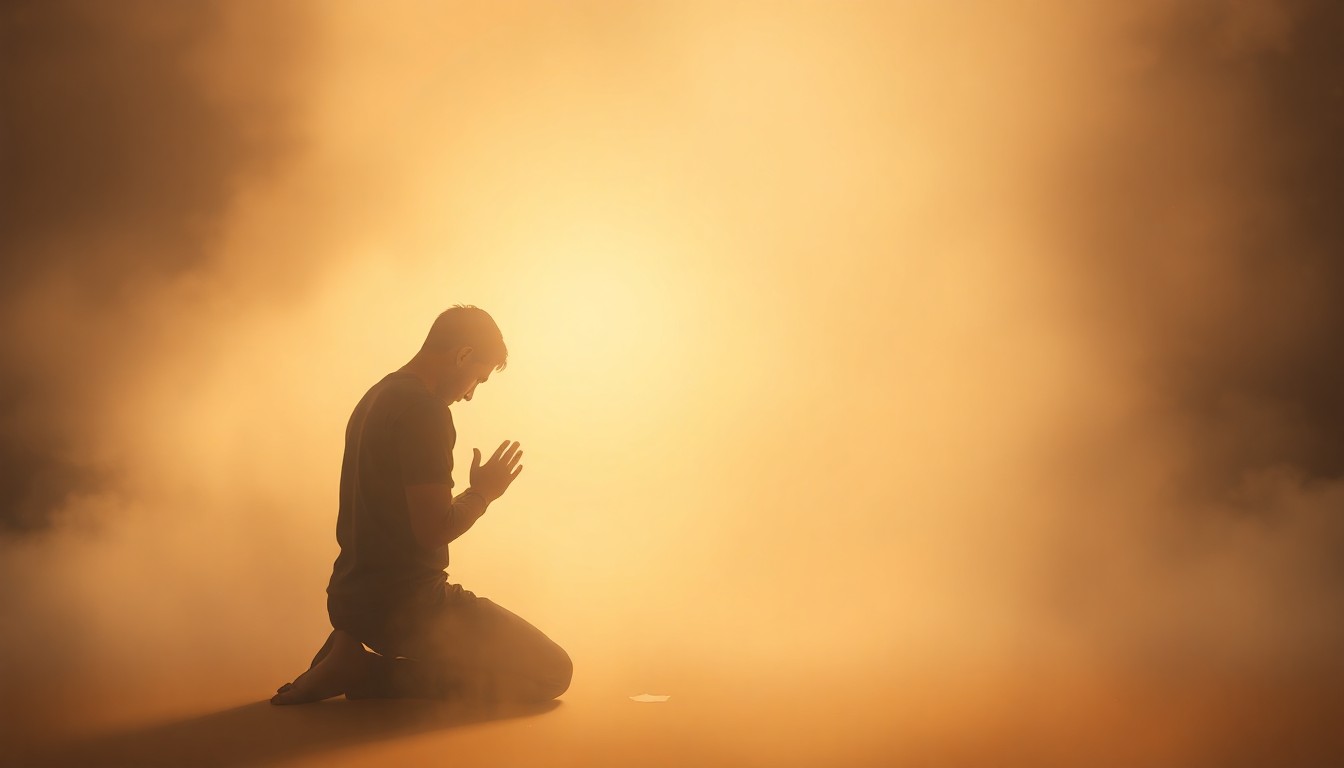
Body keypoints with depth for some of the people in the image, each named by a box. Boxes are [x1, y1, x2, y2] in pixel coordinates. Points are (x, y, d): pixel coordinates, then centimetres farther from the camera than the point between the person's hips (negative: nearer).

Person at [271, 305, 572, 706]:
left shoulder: (375, 399, 15)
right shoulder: (425, 410, -16)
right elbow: (433, 529, -22)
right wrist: (483, 493, -3)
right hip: (404, 605, -10)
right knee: (552, 672, -6)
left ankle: (358, 658, 6)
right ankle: (370, 672, -10)